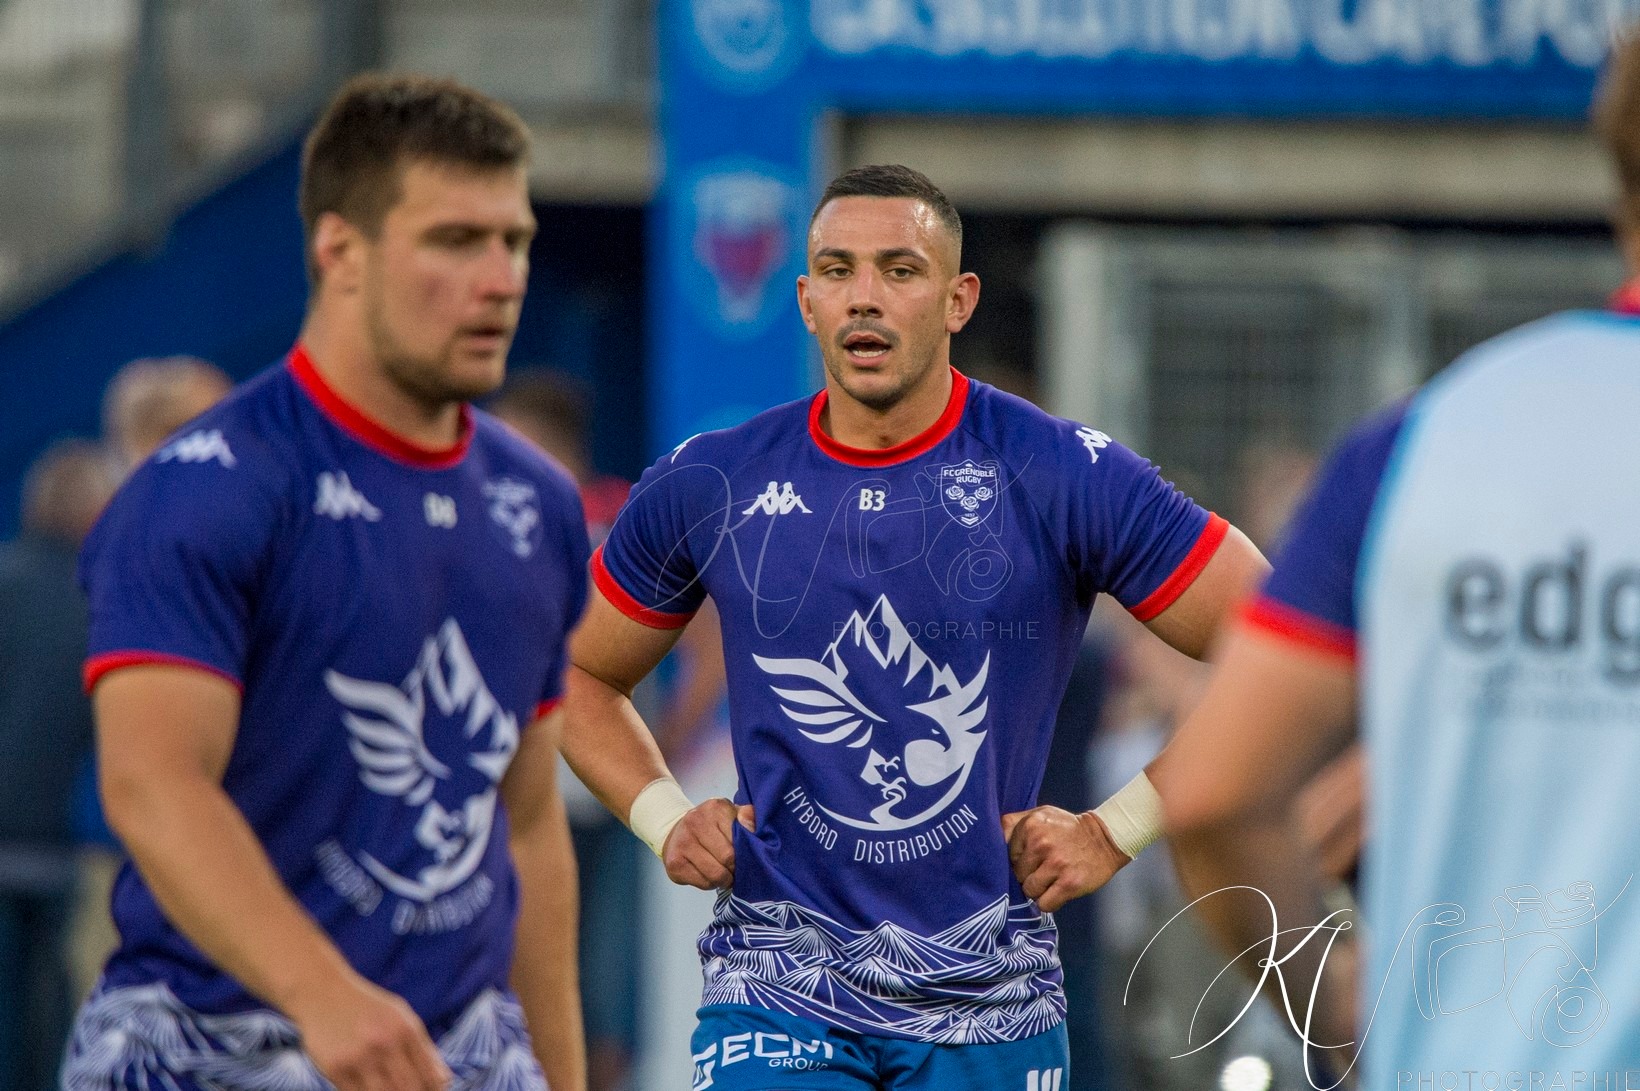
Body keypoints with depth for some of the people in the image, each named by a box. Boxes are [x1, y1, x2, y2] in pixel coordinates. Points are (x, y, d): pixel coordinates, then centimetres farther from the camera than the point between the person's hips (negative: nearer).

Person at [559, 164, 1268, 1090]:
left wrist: (1118, 831, -6)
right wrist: (664, 819, 3)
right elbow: (583, 675, 19)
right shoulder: (709, 489, 2)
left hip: (988, 1002, 0)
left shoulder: (1065, 478, -5)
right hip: (779, 990, 0)